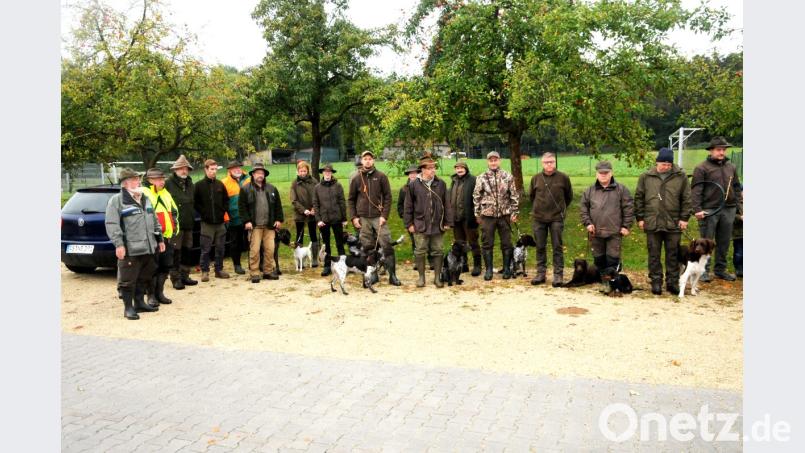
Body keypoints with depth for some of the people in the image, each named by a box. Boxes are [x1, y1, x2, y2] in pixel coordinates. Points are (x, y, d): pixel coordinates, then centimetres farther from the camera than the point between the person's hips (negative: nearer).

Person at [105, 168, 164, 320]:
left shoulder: (145, 199, 17)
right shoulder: (116, 200, -5)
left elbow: (155, 221, 23)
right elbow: (111, 224, -12)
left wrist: (160, 239, 19)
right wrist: (119, 244, -20)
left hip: (148, 248, 7)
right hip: (130, 250, -7)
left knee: (144, 278, 15)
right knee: (128, 279, -1)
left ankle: (140, 302, 27)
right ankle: (128, 307, 9)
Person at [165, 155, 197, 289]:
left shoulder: (189, 184, 15)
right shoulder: (169, 183, -8)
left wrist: (192, 217, 15)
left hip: (188, 223, 7)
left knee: (186, 251, 13)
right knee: (175, 252, -3)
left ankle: (185, 276, 23)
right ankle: (176, 278, 4)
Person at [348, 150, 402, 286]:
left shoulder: (381, 176, 3)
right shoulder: (356, 179, 7)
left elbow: (388, 197, 1)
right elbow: (351, 199, 12)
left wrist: (384, 215, -7)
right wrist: (353, 217, 2)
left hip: (378, 217, -2)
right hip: (363, 218, 2)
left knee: (387, 245, -7)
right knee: (367, 248, 5)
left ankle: (392, 275, 0)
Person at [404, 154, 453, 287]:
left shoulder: (441, 184, 4)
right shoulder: (413, 185, -2)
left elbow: (447, 204, 7)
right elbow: (408, 206, 1)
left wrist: (448, 222, 4)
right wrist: (409, 223, -1)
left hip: (437, 225, 2)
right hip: (420, 225, -2)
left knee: (438, 251, 7)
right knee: (420, 252, 4)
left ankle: (437, 277, 18)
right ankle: (421, 277, 18)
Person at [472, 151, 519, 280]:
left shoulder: (508, 177, 1)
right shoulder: (481, 178, 1)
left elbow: (514, 196, 3)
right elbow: (476, 197, 4)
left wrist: (514, 212, -2)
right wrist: (477, 214, 1)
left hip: (504, 215, 0)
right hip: (487, 215, 0)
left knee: (506, 243, 6)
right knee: (487, 243, 5)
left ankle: (507, 268, 18)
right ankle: (488, 269, 15)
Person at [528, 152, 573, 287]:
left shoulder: (563, 178, -3)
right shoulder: (536, 178, 2)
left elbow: (569, 196, 10)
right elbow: (531, 195, 17)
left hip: (557, 218, -2)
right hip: (538, 218, 2)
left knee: (557, 247, 1)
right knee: (540, 247, 8)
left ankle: (558, 275, 7)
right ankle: (541, 273, 17)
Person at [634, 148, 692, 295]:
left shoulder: (681, 176, 1)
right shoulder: (646, 177, 2)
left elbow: (686, 199, 4)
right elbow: (639, 198, 6)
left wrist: (684, 218, -2)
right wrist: (640, 218, 2)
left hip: (673, 224, 0)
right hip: (652, 223, 0)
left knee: (673, 255, 8)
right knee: (654, 254, 7)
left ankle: (672, 282, 18)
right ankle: (656, 282, 16)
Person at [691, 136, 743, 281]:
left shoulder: (731, 168, 13)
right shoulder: (702, 168, -5)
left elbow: (737, 187, 20)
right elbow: (696, 190, -10)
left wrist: (736, 205, 12)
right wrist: (697, 209, -17)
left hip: (728, 210, 5)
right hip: (709, 210, -5)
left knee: (724, 242, 11)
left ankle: (720, 270, 22)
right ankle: (704, 271, 8)